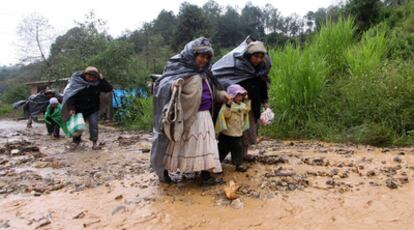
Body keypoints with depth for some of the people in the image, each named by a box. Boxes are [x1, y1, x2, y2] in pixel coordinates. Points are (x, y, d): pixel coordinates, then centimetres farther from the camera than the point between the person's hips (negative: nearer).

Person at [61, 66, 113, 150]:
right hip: (79, 109, 0)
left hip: (93, 109, 0)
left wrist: (102, 79, -24)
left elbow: (109, 89, -15)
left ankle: (94, 143, -4)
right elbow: (70, 95, -14)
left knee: (94, 124, -10)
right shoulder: (77, 82, -16)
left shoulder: (98, 83, -11)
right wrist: (71, 108, -22)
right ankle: (76, 141, 27)